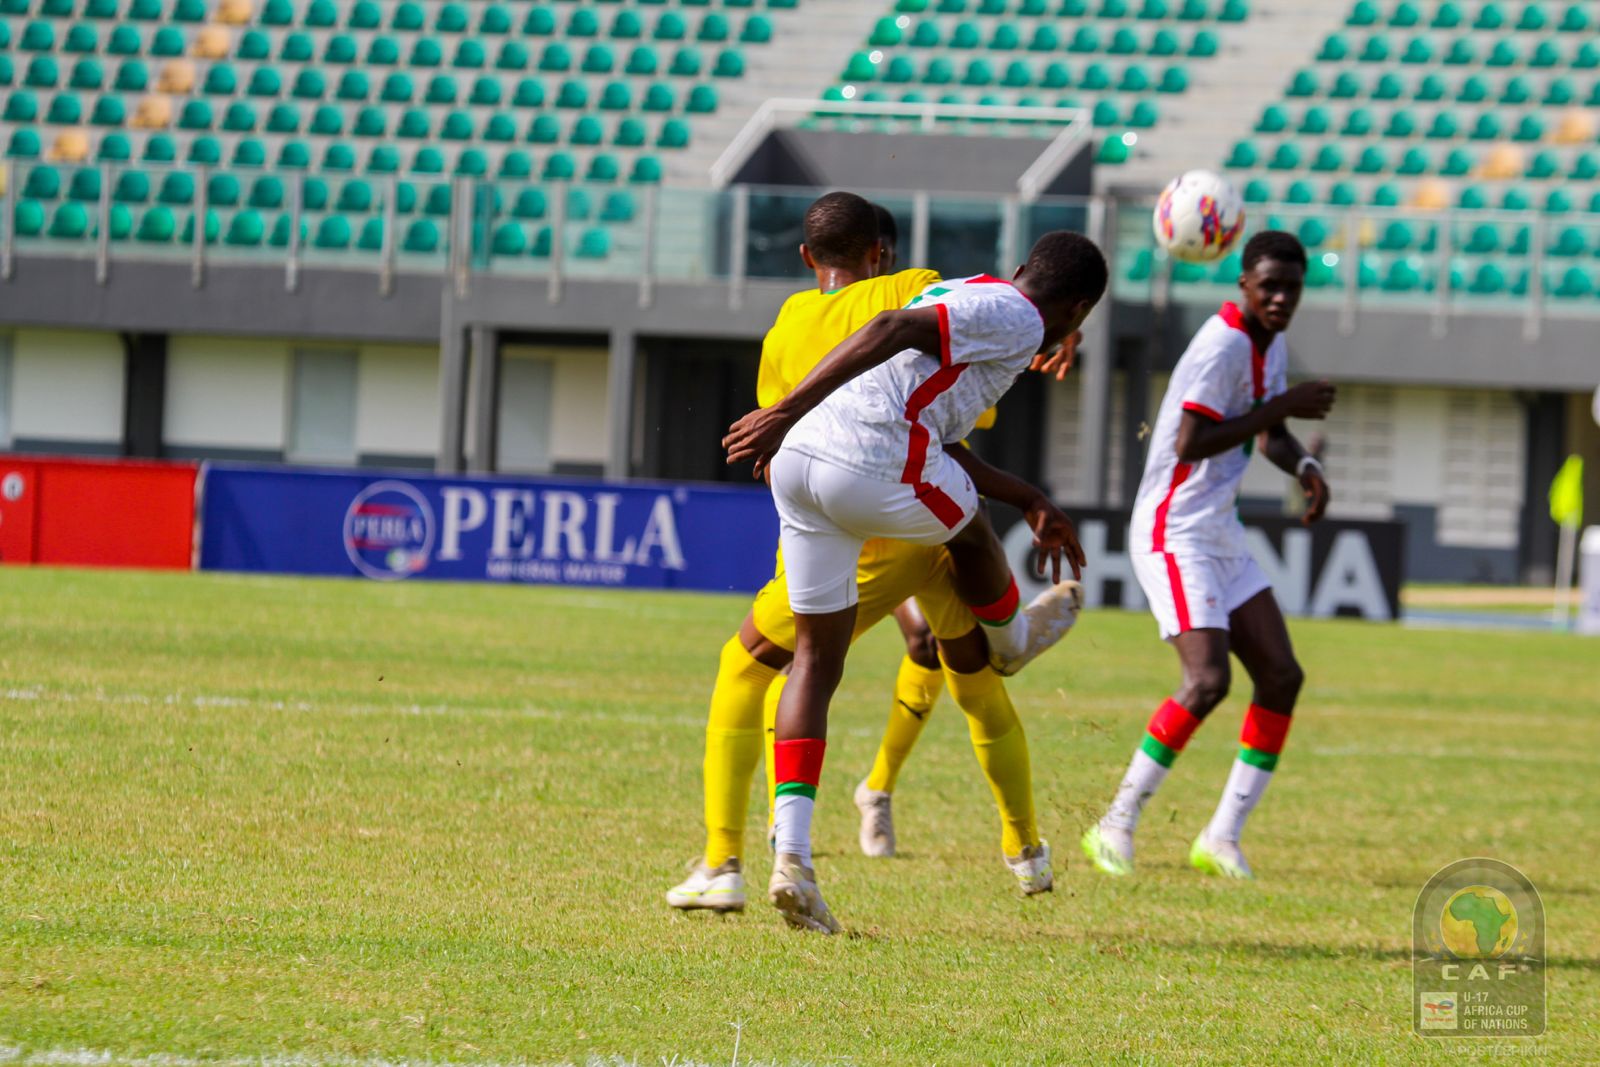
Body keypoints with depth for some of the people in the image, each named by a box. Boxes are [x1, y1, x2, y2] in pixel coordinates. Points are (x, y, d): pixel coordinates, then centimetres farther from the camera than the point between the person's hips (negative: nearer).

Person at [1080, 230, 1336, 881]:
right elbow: (1191, 442, -25)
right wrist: (1280, 407, -22)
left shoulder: (1271, 348, 12)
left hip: (1221, 535, 10)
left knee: (1281, 676, 2)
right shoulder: (1224, 345, -17)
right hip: (1175, 534, -10)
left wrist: (1304, 467, 5)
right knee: (1207, 680, -20)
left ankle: (1223, 837, 6)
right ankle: (1116, 827, -11)